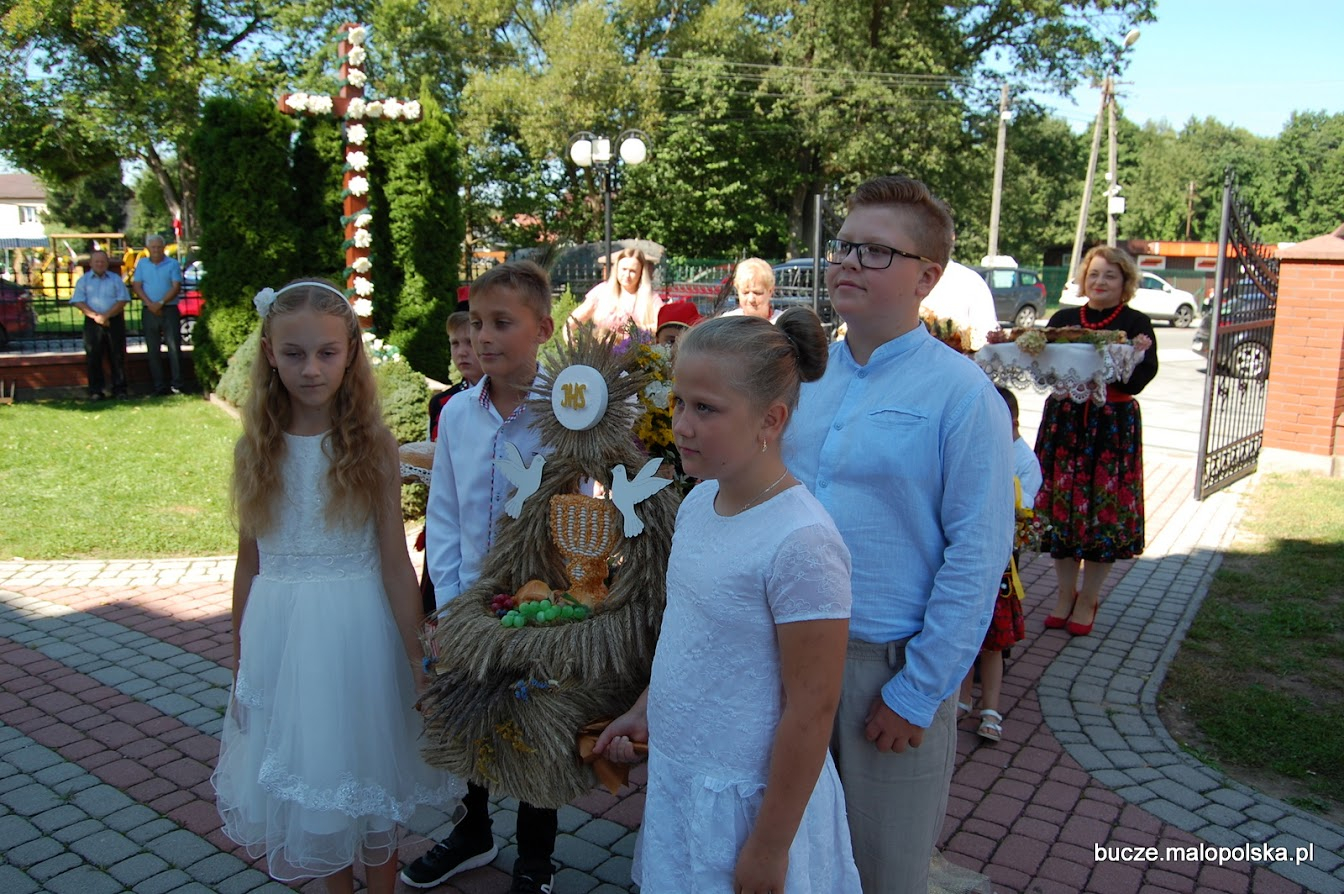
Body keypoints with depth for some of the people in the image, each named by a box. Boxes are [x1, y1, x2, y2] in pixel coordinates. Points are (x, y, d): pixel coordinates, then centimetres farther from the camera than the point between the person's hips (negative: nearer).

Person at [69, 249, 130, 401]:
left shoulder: (116, 280, 9)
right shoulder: (83, 280, 9)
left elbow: (122, 300, 0)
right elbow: (79, 302, 0)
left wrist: (106, 315, -12)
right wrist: (95, 316, -14)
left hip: (114, 321, 0)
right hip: (93, 323, 0)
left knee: (117, 356, 1)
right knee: (93, 357, -1)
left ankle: (119, 389, 7)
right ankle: (95, 391, 3)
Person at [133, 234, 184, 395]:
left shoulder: (173, 264, 2)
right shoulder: (142, 264, 11)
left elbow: (176, 287, -5)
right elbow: (137, 287, 5)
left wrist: (161, 303, -15)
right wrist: (150, 304, -10)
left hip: (169, 310, -3)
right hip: (150, 311, 3)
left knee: (174, 347, -7)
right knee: (153, 350, 3)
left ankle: (176, 384, -6)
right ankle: (159, 386, 8)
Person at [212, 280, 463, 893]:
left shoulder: (372, 445, -9)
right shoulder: (256, 448, 0)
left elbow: (395, 561, -8)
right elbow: (249, 562, 6)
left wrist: (417, 662, -8)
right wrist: (240, 658, 9)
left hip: (358, 629, -3)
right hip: (278, 634, 3)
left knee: (369, 774, 12)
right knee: (305, 779, 16)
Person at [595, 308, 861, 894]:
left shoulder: (801, 541, -26)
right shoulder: (697, 502, -1)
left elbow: (811, 710, -22)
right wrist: (645, 711, 13)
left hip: (747, 798, -7)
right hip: (676, 774, 7)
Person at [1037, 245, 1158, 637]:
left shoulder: (1136, 324, 1)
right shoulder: (1063, 319, 10)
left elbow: (1136, 381, -10)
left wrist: (1133, 357, -28)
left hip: (1114, 425, -2)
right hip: (1064, 421, 2)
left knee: (1104, 509, 1)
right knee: (1061, 505, 3)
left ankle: (1088, 599, 15)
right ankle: (1065, 592, 19)